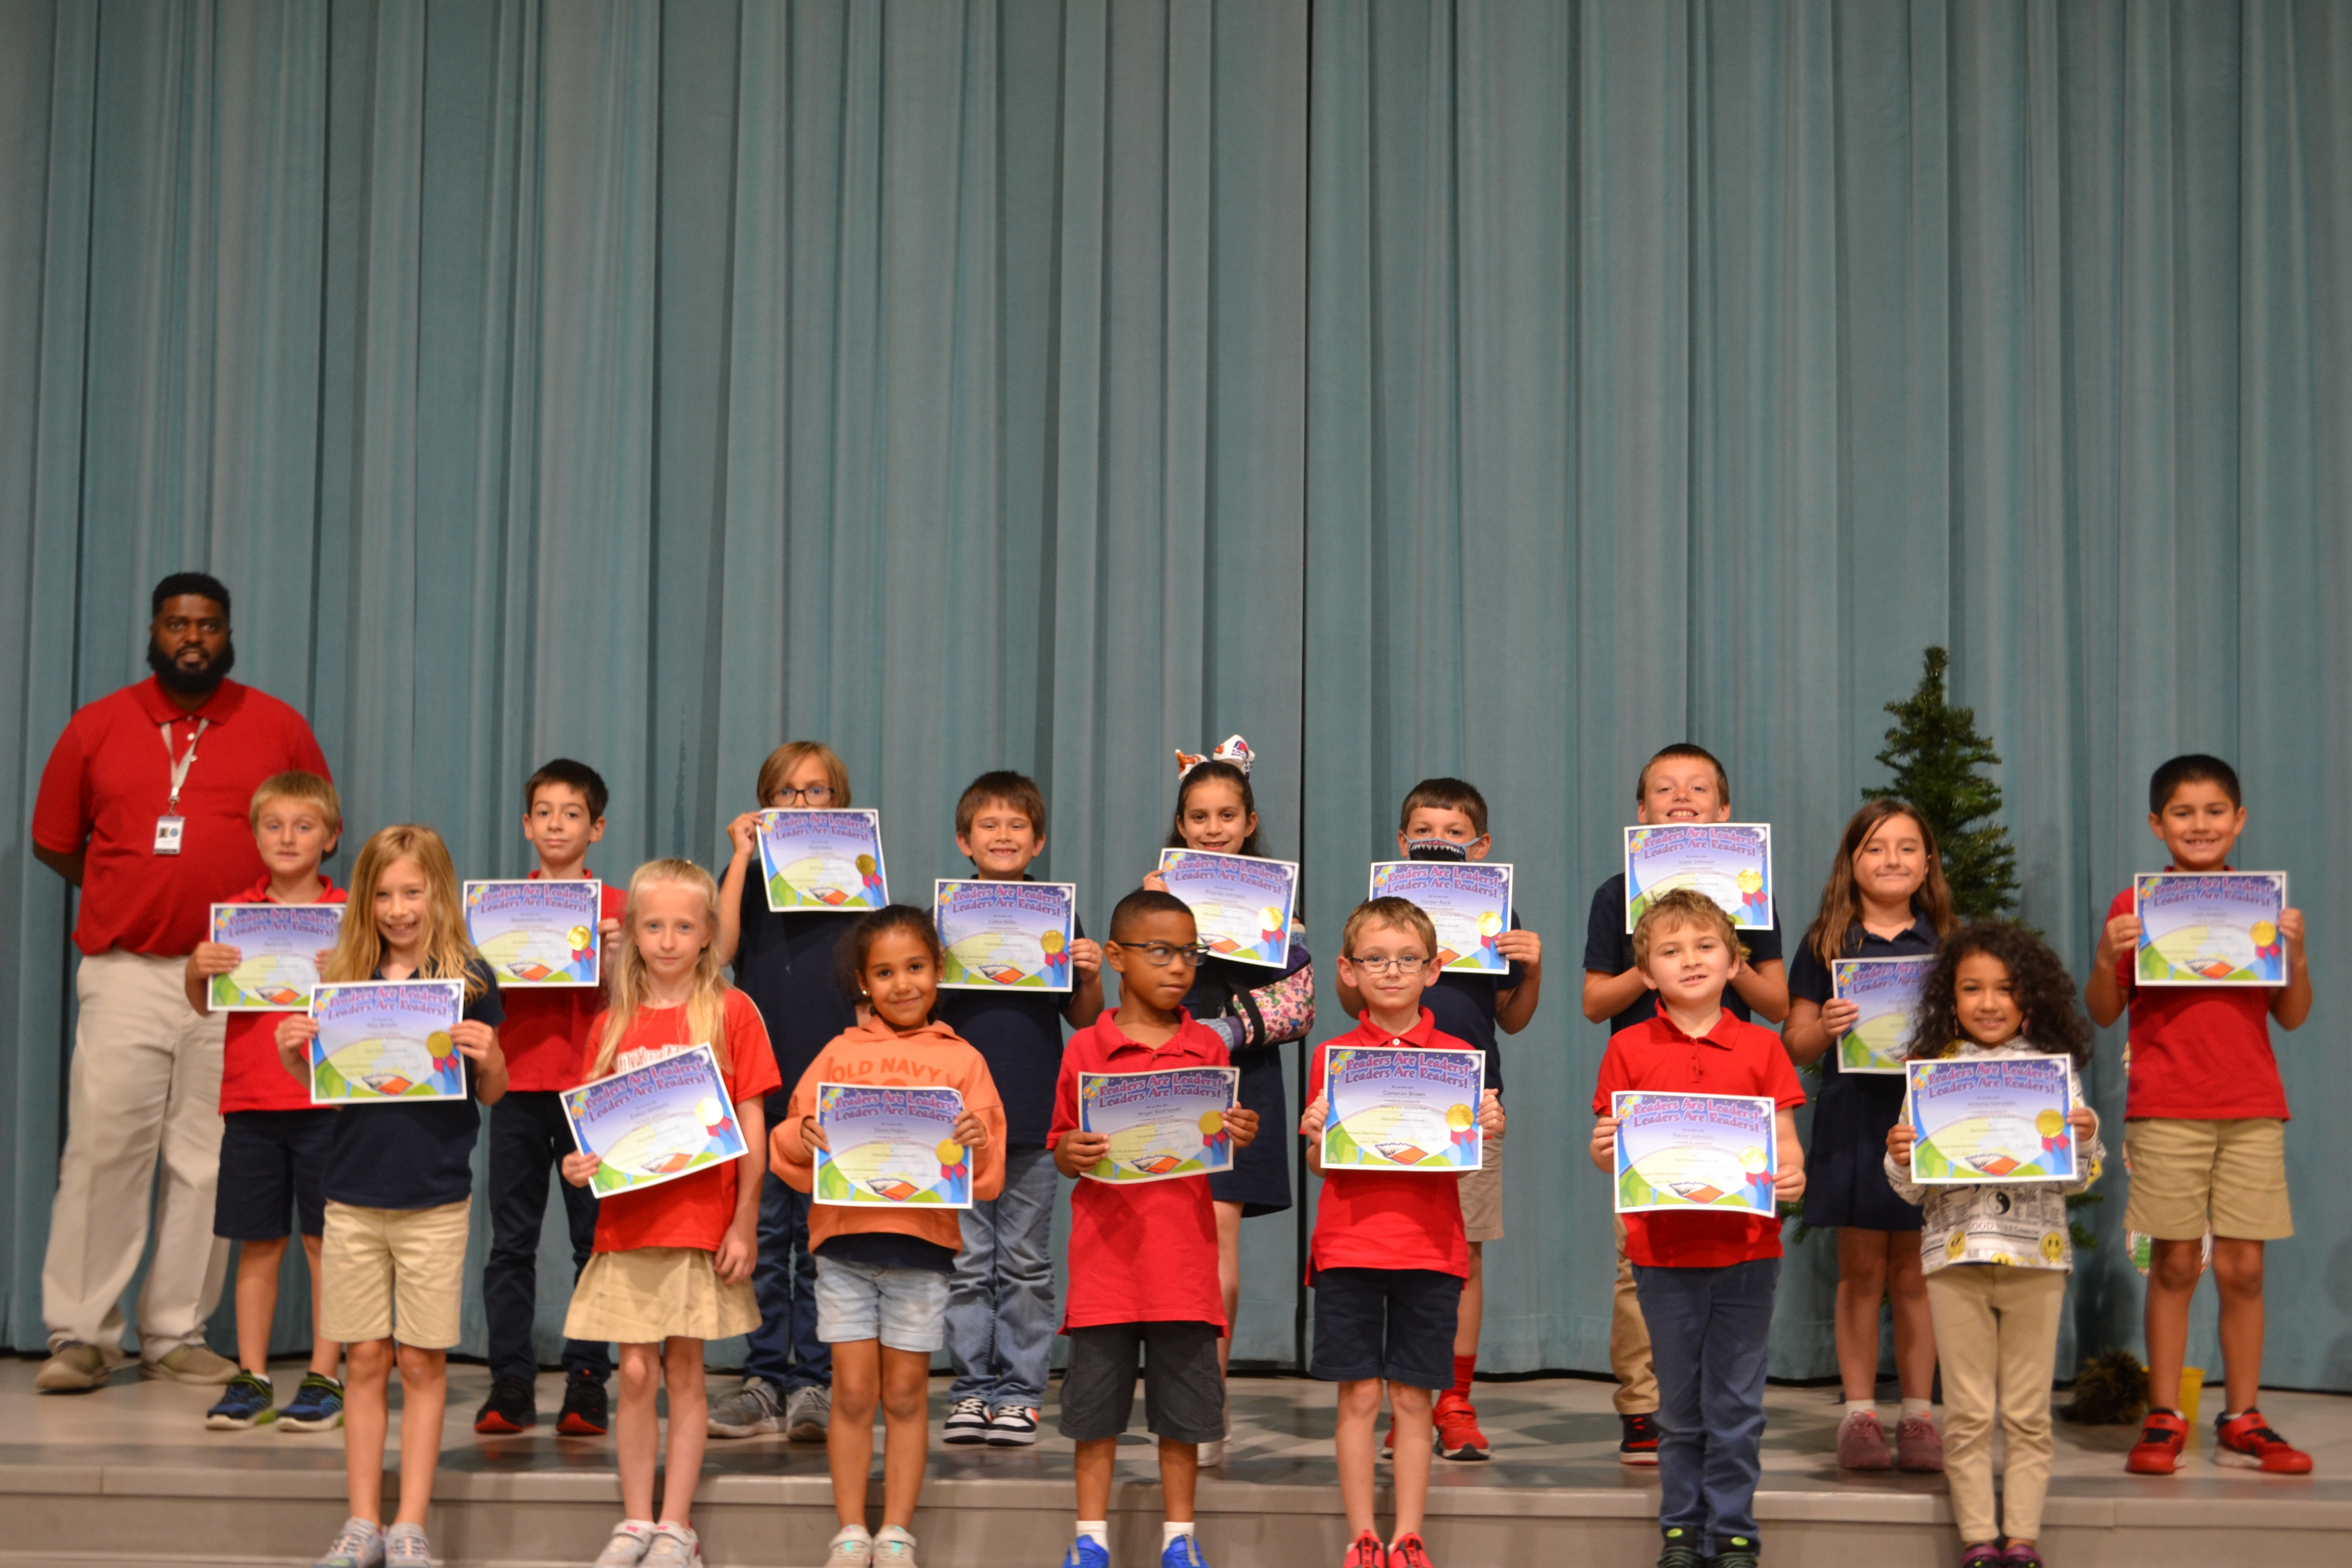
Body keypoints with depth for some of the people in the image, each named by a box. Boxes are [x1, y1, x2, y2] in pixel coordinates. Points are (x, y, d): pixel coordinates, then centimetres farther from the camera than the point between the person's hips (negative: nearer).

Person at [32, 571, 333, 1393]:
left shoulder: (279, 728, 6)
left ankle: (177, 1336, 9)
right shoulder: (97, 726, 7)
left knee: (208, 1162, 2)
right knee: (102, 1152, -6)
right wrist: (134, 893, 8)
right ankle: (80, 1336, 0)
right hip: (124, 974, 0)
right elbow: (52, 839, 14)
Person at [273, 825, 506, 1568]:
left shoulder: (468, 979, -2)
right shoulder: (344, 978, 5)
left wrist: (487, 1056, -18)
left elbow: (491, 1094, 3)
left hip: (435, 1200, -2)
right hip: (354, 1193, 2)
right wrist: (295, 1055, -8)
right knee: (365, 1360, 7)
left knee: (422, 1363, 2)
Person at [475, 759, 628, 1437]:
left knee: (595, 1238, 0)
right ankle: (510, 1385, 6)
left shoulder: (617, 906, 5)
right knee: (511, 1241, 2)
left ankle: (587, 1384, 6)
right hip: (518, 1082, 2)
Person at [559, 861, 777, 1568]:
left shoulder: (731, 1011, -1)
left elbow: (751, 1127, -1)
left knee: (684, 1370, 4)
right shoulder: (612, 1024, 8)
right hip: (627, 1221, 2)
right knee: (635, 1372, 3)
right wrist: (580, 1165, -10)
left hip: (701, 1222, -2)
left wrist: (744, 1223, -6)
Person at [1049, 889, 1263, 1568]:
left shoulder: (1209, 1049, 5)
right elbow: (1062, 1154, 5)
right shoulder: (1084, 1050, 0)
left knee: (1184, 1405, 6)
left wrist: (1242, 1138, -10)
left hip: (1183, 1258, 1)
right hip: (1106, 1255, -1)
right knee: (1095, 1402, 4)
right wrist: (1072, 1154, -17)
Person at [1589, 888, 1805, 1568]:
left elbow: (1785, 1145, 3)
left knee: (1736, 1406, 5)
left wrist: (1791, 1176, -18)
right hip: (1664, 1251, 0)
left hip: (1747, 1250, 0)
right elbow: (1610, 1151, 3)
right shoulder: (1629, 1050, 2)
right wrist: (1603, 1150, -19)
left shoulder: (1761, 1048, 3)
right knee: (1681, 1405, 9)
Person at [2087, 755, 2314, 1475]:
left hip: (2253, 1109, 2)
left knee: (2243, 1267, 2)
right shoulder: (2136, 908, 3)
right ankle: (2163, 1421, 5)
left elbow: (2292, 1017, 10)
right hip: (2165, 1110, -2)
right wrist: (2108, 956, -13)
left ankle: (2243, 1422, 10)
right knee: (2174, 1264, -2)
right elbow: (2103, 1014, 5)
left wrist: (2296, 951, -6)